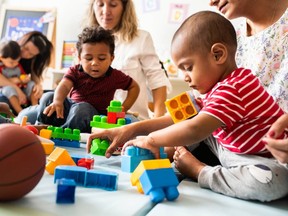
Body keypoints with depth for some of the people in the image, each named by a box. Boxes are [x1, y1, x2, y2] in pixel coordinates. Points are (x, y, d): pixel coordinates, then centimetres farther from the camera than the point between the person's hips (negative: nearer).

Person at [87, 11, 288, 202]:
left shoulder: (232, 89, -27)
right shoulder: (220, 86, 5)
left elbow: (194, 131, -36)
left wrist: (151, 139, -21)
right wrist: (132, 129, -5)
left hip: (266, 160, -8)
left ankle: (198, 170, -21)